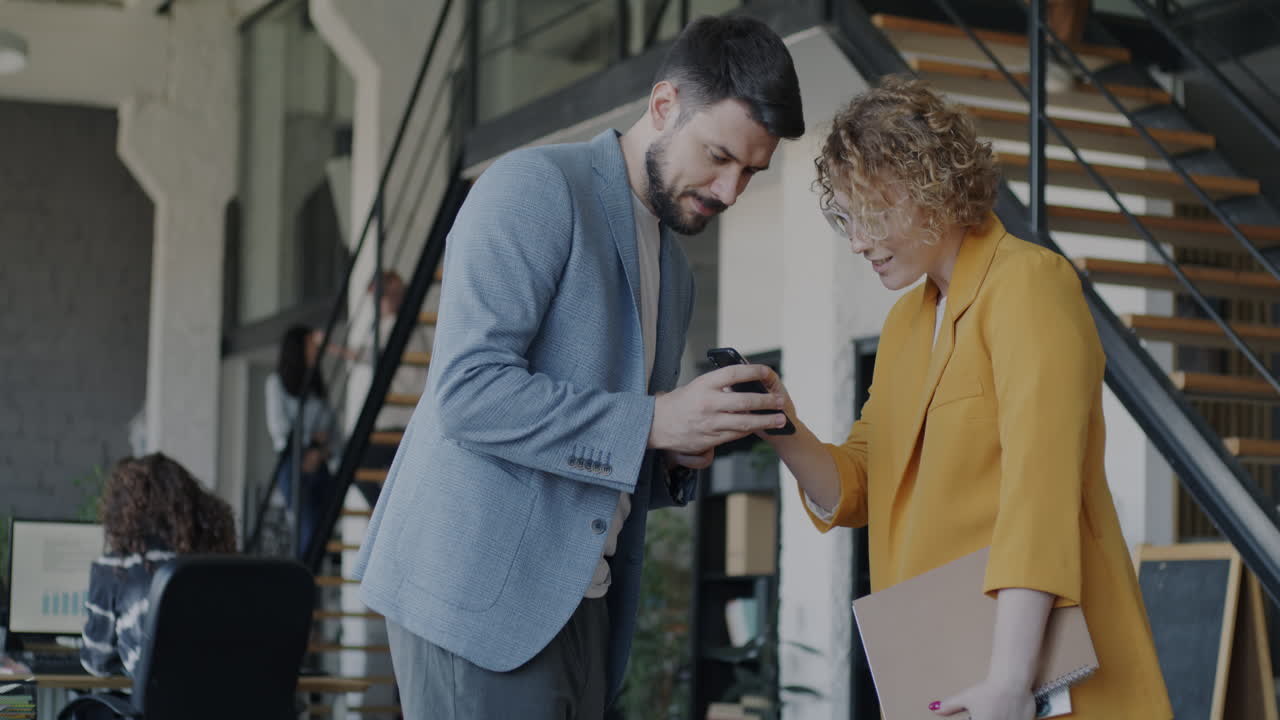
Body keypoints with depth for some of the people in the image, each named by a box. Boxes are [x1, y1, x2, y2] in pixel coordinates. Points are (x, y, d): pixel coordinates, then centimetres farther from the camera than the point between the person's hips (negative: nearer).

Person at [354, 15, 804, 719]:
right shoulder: (535, 186, -8)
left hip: (576, 603, 8)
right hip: (477, 591, -8)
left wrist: (677, 457, 2)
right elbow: (469, 390, -18)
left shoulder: (674, 272, 19)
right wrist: (652, 421, -21)